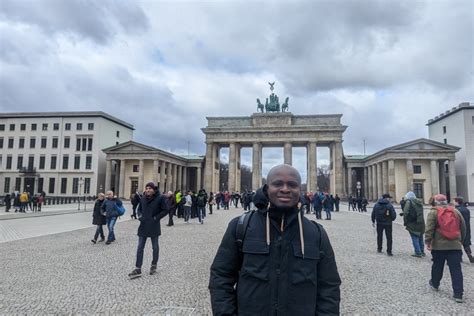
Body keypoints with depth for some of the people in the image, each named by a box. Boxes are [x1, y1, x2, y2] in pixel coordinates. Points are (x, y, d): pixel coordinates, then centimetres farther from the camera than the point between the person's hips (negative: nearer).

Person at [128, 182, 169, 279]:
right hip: (143, 226, 4)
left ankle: (154, 265, 30)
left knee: (155, 247, 11)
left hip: (154, 227, -4)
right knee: (140, 248, 4)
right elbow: (139, 209, 17)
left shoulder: (160, 198, -10)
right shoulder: (143, 198, 4)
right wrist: (140, 215, -2)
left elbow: (165, 210, -7)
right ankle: (138, 269, 11)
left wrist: (156, 218, -14)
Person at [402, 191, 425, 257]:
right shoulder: (419, 202, 13)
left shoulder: (409, 202, -9)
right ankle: (422, 252, 25)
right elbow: (420, 213, 17)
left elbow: (406, 212, -15)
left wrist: (405, 222, -6)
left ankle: (418, 252, -2)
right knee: (420, 238, 17)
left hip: (413, 223, -7)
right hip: (421, 223, 7)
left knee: (415, 238, -2)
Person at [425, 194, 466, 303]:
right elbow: (463, 228, 16)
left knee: (437, 266, 15)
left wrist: (428, 242, -11)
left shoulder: (433, 212, -4)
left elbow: (429, 229, -13)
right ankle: (458, 294, -2)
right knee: (456, 269, 1)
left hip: (439, 245, -2)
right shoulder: (456, 211, 10)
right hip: (455, 245, 3)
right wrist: (460, 240, 25)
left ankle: (435, 284, 33)